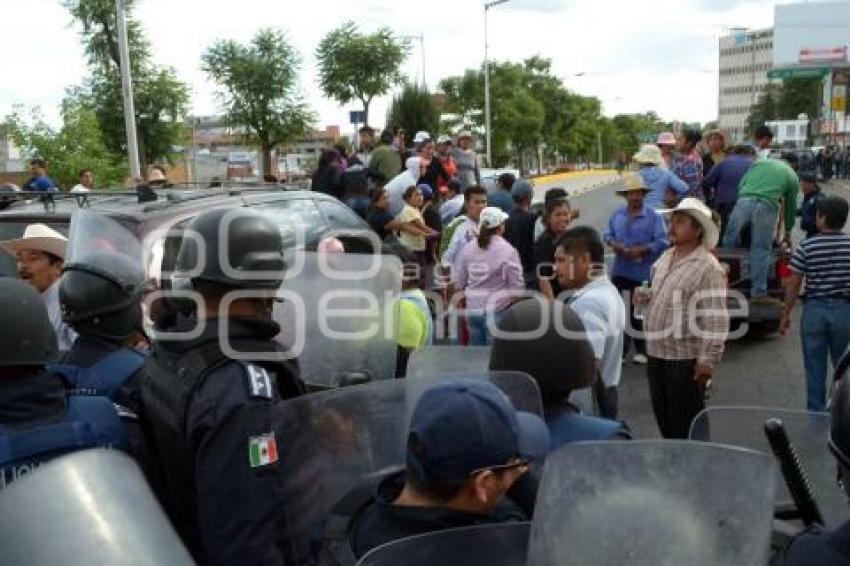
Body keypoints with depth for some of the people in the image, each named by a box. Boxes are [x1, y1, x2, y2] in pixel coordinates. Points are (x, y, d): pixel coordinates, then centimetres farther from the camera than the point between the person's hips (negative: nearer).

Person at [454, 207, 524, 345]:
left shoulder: (468, 248, 1)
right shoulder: (507, 250, -11)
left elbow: (459, 282, 6)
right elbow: (517, 286, -9)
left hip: (473, 309, 5)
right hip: (497, 311, -5)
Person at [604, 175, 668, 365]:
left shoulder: (654, 216, -8)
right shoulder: (617, 214, 9)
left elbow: (662, 242, -13)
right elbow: (608, 234, 15)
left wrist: (642, 250, -22)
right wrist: (613, 243, -7)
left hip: (643, 273, -5)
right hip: (620, 271, 5)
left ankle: (641, 350, 18)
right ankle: (620, 349, 20)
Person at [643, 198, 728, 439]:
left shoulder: (708, 267, -15)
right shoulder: (664, 258, 11)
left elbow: (715, 319, -19)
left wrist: (708, 361, -20)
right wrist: (646, 296, 8)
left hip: (685, 359, -8)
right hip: (656, 354, 8)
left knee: (685, 424, 4)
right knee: (663, 416, 18)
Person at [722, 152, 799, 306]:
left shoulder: (759, 162, 28)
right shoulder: (792, 176, 25)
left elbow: (741, 184, 18)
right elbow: (791, 206, 29)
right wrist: (788, 233, 40)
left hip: (744, 201, 1)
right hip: (766, 206, -1)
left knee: (730, 241, 13)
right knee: (761, 251, 6)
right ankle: (758, 293, 9)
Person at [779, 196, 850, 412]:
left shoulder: (806, 247, -8)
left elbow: (794, 284, -5)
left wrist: (785, 315, 5)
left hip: (814, 309, -1)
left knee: (815, 368, 8)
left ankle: (816, 412, 14)